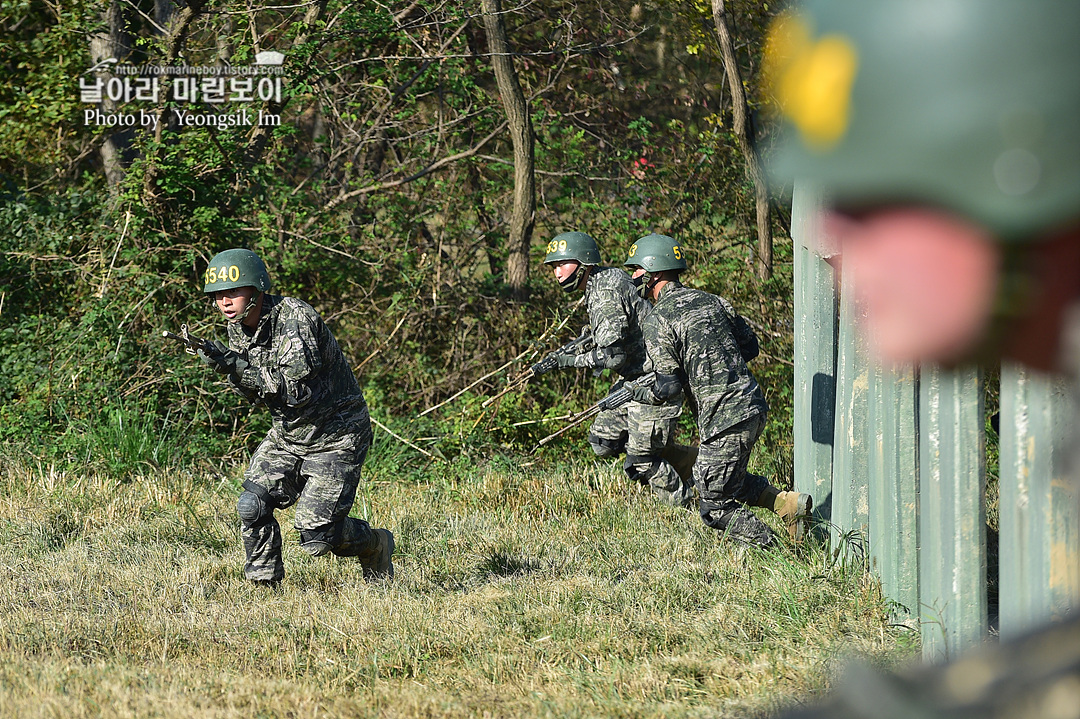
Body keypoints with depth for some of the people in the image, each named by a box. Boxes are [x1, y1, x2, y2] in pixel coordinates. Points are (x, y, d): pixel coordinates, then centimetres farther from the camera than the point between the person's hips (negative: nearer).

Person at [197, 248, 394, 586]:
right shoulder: (239, 327, -1)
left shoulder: (295, 318, -26)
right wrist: (227, 367, -17)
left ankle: (374, 546, 19)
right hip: (288, 432, 7)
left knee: (315, 536, -10)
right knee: (253, 505, -11)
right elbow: (253, 392, 4)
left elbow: (297, 390, -31)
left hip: (335, 435, -7)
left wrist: (239, 367, -34)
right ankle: (264, 584, 6)